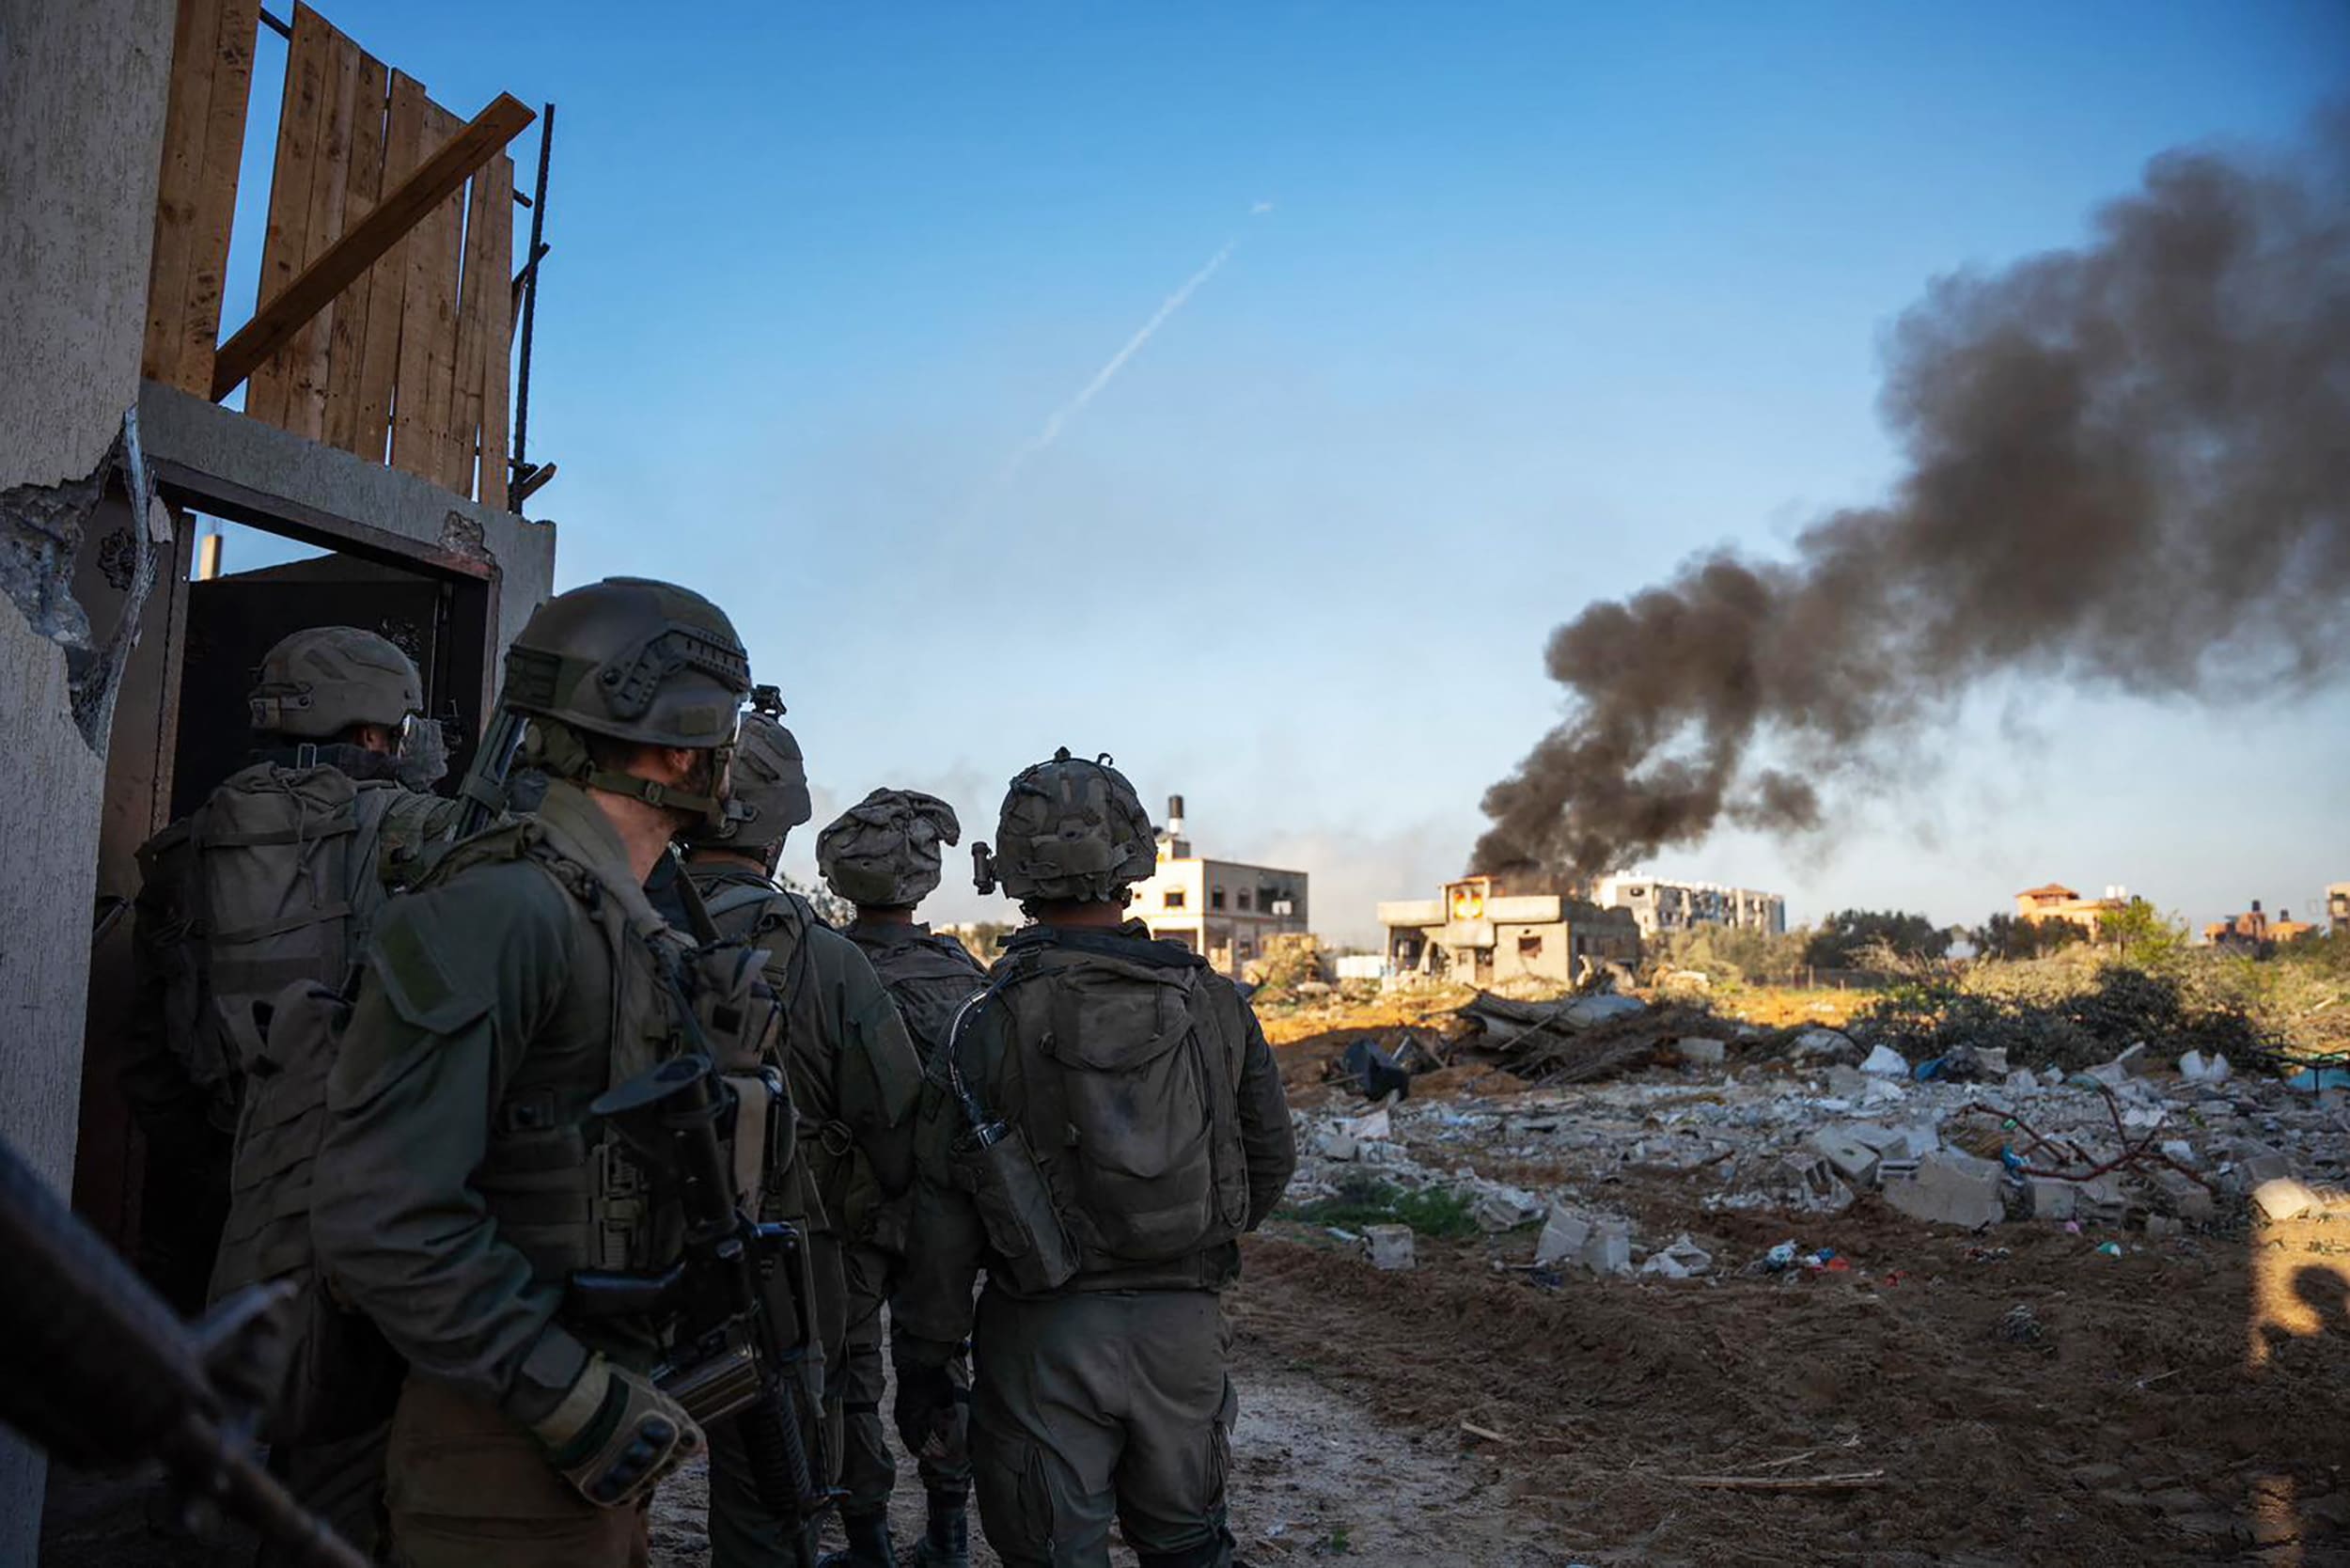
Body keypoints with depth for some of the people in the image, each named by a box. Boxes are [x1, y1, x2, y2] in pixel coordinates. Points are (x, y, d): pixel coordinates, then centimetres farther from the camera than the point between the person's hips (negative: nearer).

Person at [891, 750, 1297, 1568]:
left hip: (1045, 1337, -3)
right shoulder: (1214, 1002, -3)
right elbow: (1271, 1161, 7)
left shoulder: (991, 1024, -11)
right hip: (1184, 1325, 3)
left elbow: (944, 1218, -9)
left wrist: (922, 1365, 1)